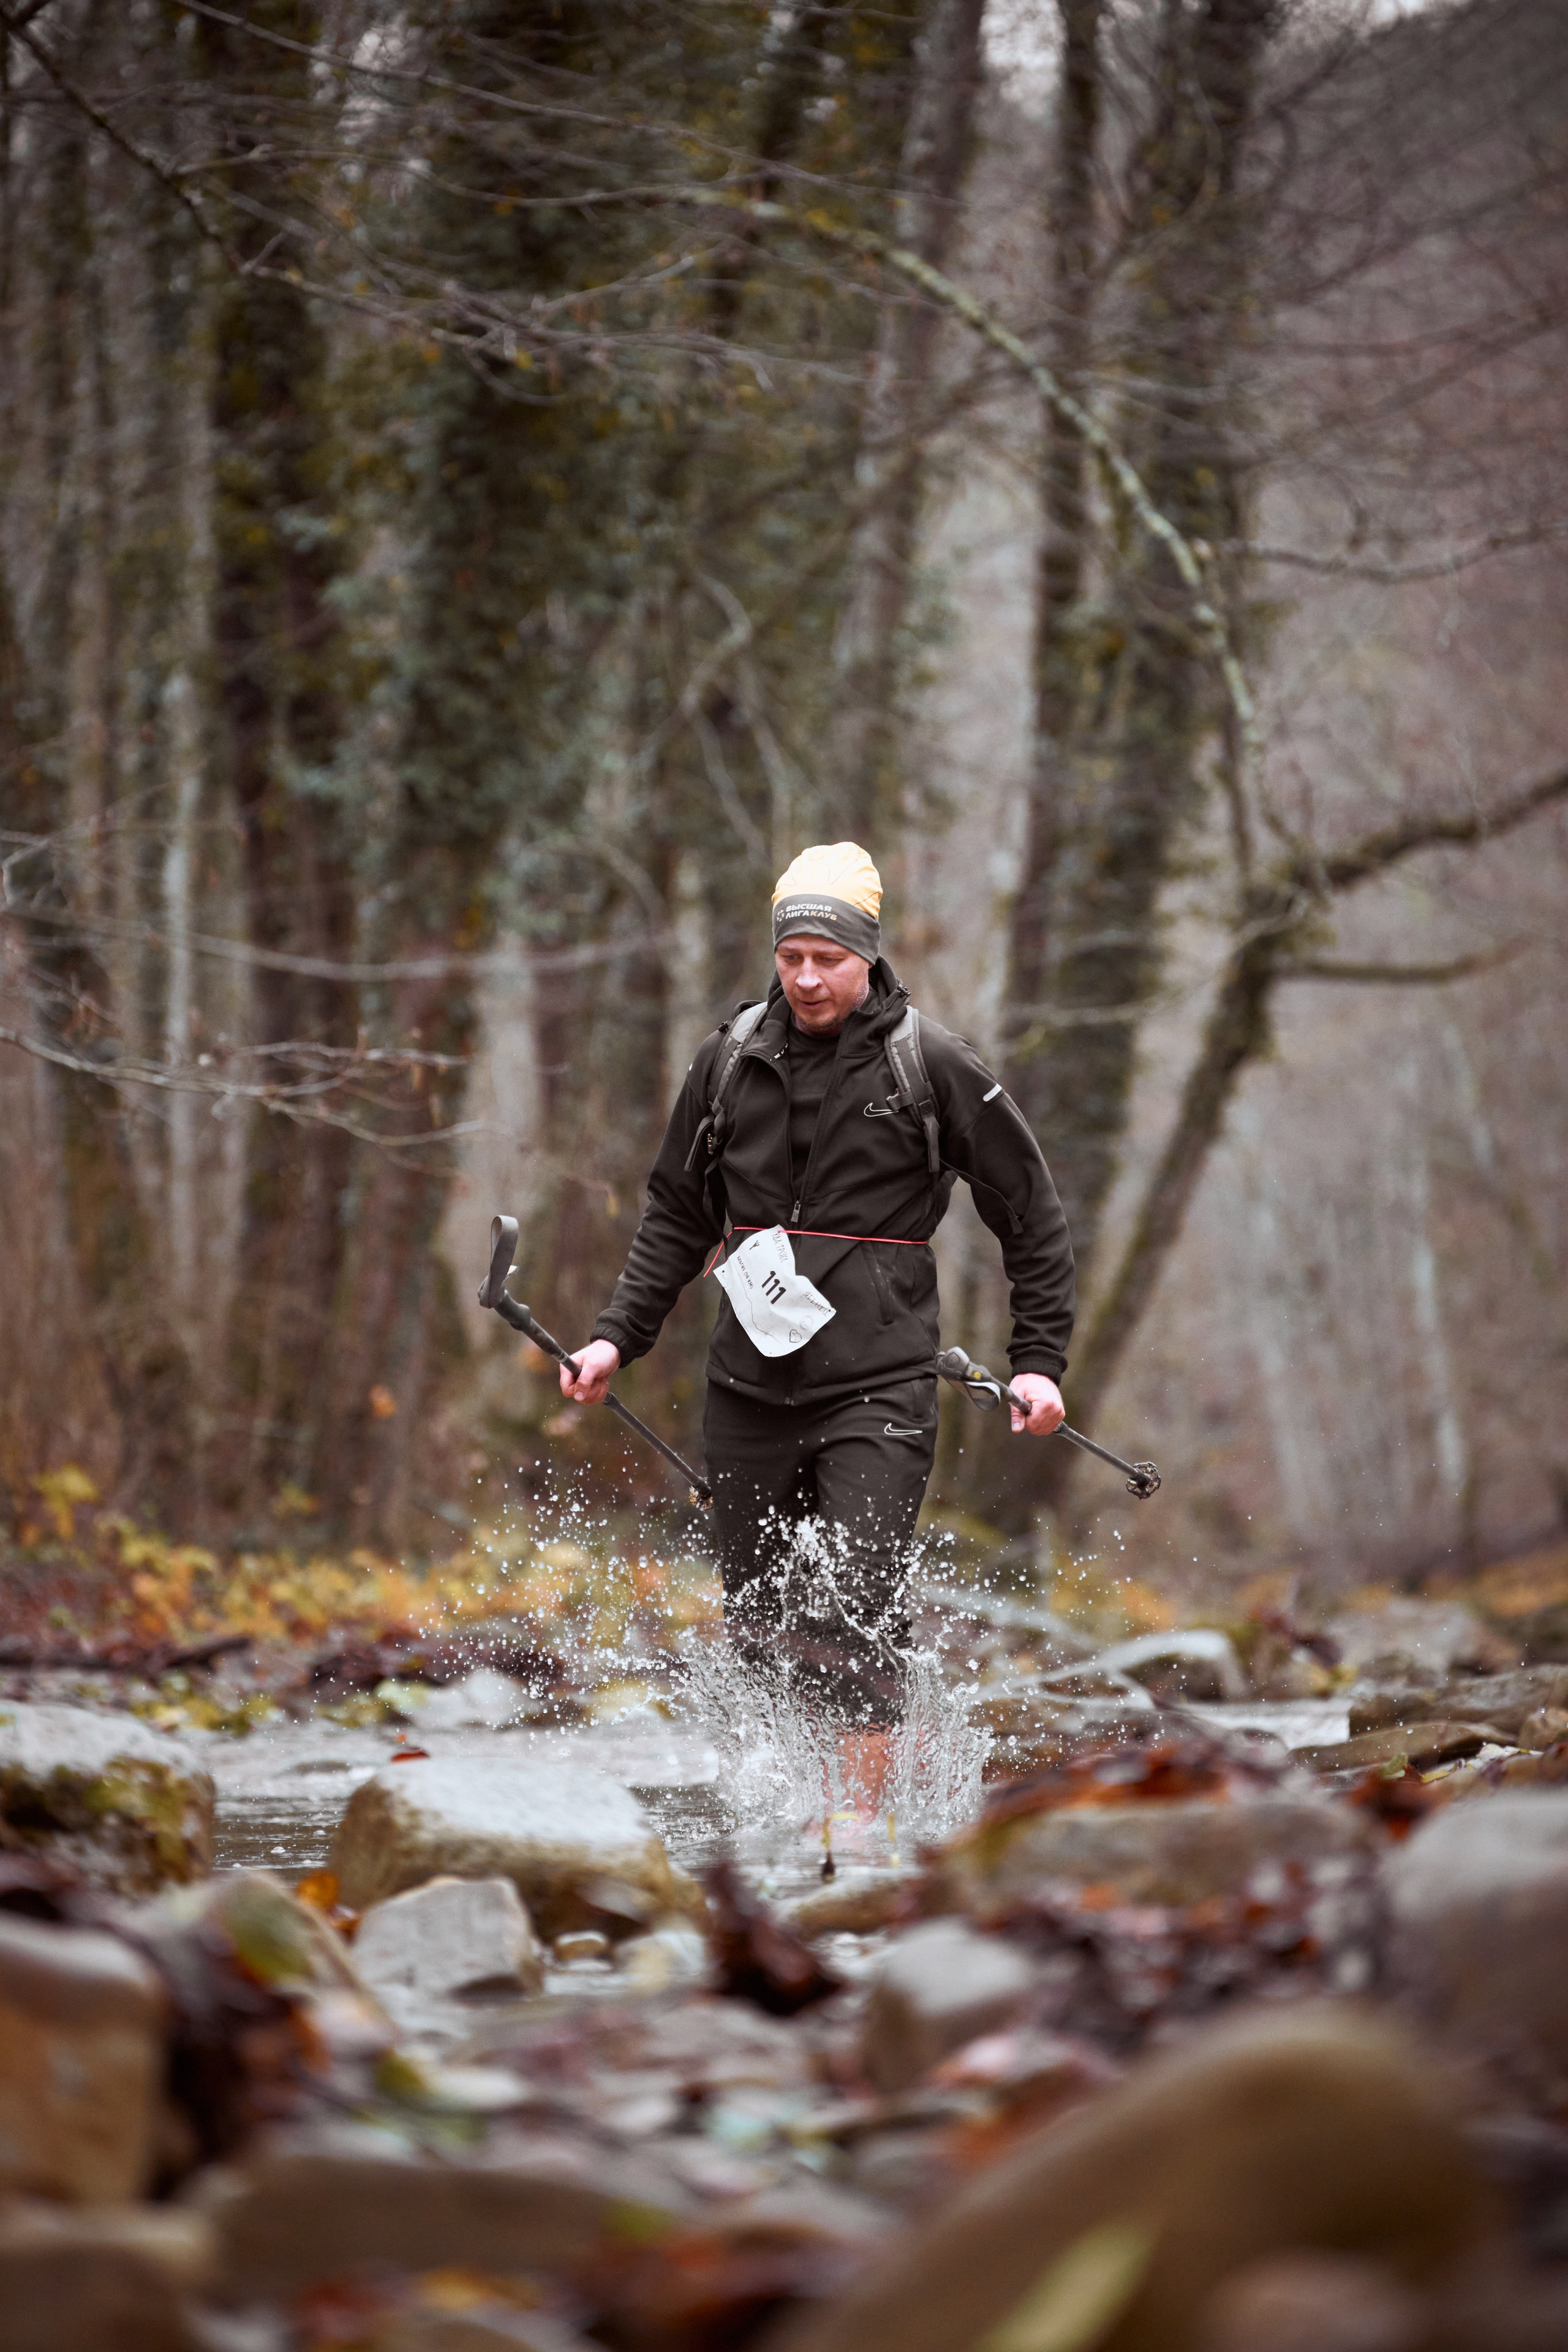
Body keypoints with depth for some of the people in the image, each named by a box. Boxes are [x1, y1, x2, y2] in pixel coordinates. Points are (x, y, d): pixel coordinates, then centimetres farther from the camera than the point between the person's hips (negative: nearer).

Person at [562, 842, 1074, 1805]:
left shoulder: (934, 1066, -3)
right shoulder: (733, 1057, 7)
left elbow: (1034, 1219, 5)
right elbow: (677, 1217, 20)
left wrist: (1041, 1361, -1)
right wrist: (620, 1337, 10)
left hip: (877, 1390, -4)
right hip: (751, 1389, 4)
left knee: (853, 1616, -16)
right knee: (759, 1627, 6)